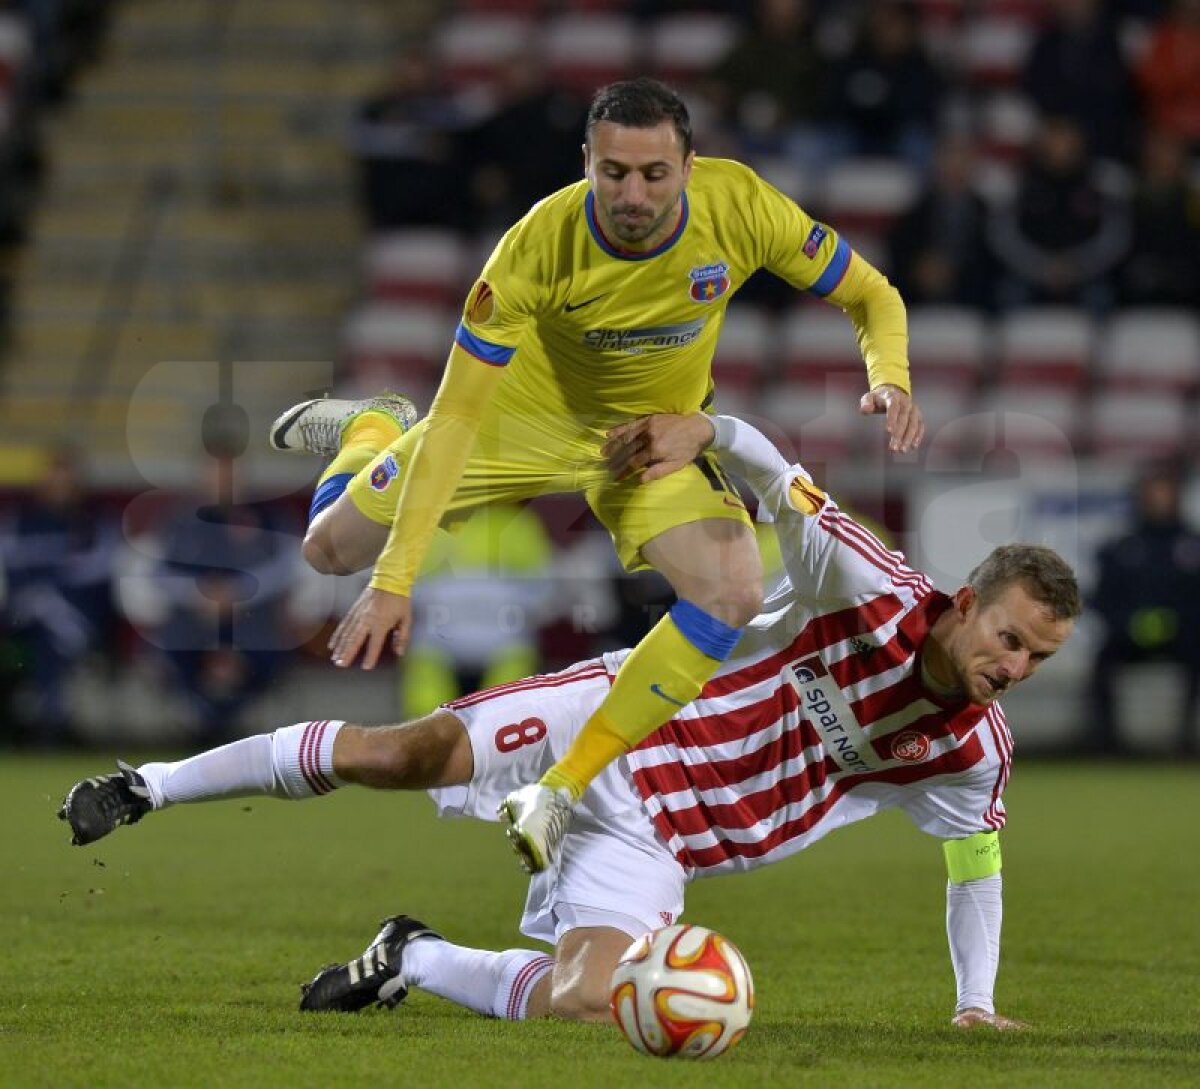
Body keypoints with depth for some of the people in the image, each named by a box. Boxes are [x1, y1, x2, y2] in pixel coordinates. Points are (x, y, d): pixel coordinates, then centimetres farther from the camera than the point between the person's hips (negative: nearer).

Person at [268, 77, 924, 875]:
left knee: (733, 594, -26)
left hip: (657, 433, 1)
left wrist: (891, 377, -36)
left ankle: (562, 792, -16)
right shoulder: (539, 247, -34)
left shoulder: (741, 208, -28)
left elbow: (873, 297, -12)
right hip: (525, 412, -1)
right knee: (334, 547, 2)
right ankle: (371, 430, 41)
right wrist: (394, 582, -36)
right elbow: (457, 418, -31)